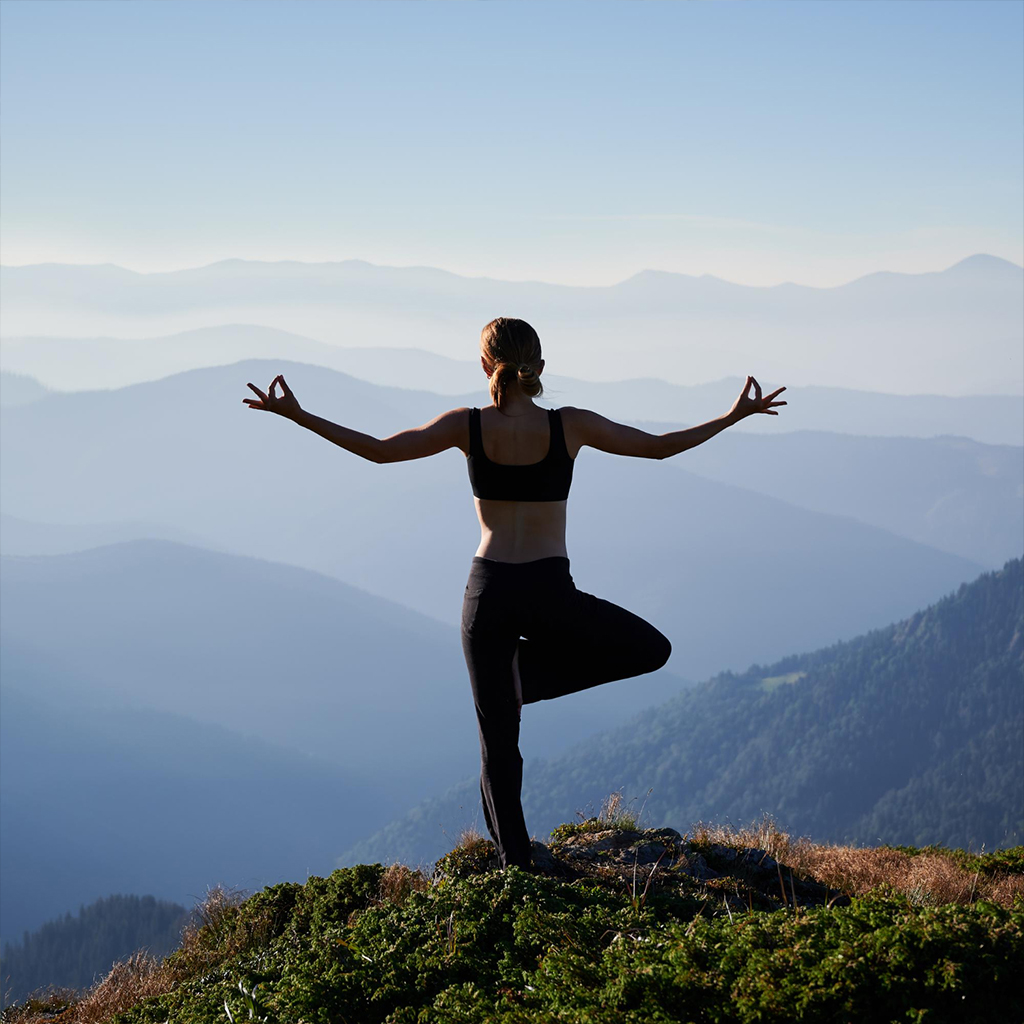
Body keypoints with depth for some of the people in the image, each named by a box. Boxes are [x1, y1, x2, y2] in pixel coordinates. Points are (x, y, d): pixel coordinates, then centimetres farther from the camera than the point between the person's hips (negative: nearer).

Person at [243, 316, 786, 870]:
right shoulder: (570, 426, -5)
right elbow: (660, 446, 2)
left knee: (498, 742, 13)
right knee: (653, 649, 22)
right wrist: (736, 415, 14)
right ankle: (528, 671, 11)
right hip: (551, 595, -2)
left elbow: (378, 450, -8)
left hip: (488, 594, 2)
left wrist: (296, 415, -3)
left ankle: (516, 862, 11)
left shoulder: (468, 426, -4)